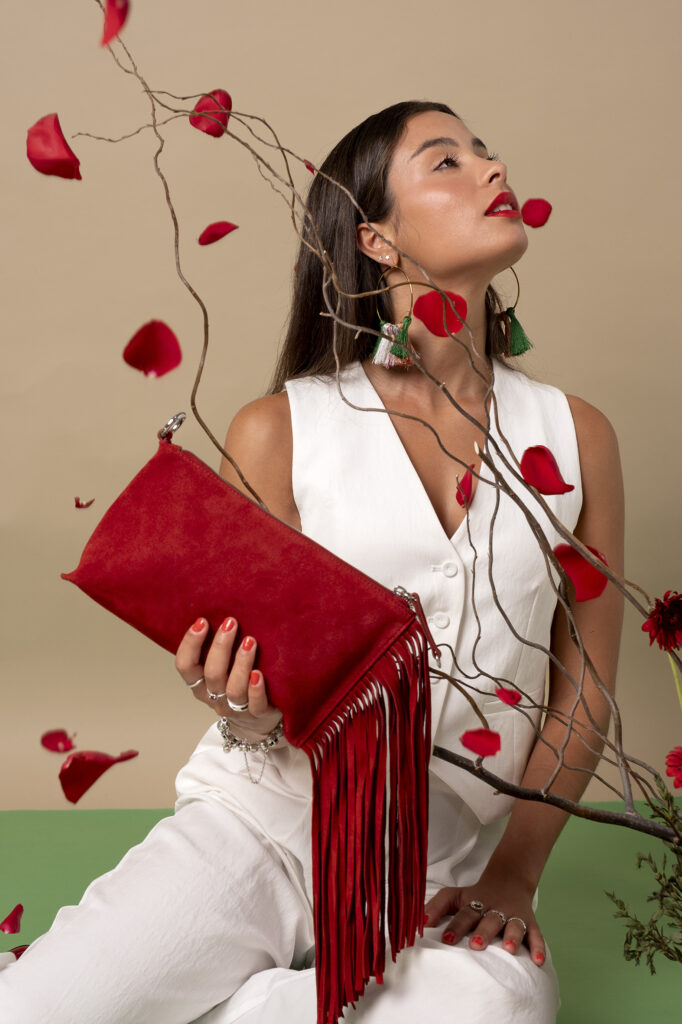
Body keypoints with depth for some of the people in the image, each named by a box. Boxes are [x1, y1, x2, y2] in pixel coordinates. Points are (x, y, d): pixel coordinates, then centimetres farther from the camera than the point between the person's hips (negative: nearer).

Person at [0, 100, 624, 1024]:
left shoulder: (577, 436, 5)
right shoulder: (279, 432, -2)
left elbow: (584, 689, 7)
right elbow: (265, 707, 2)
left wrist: (513, 875, -4)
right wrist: (250, 713, -22)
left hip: (453, 864, 3)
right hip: (271, 819, -2)